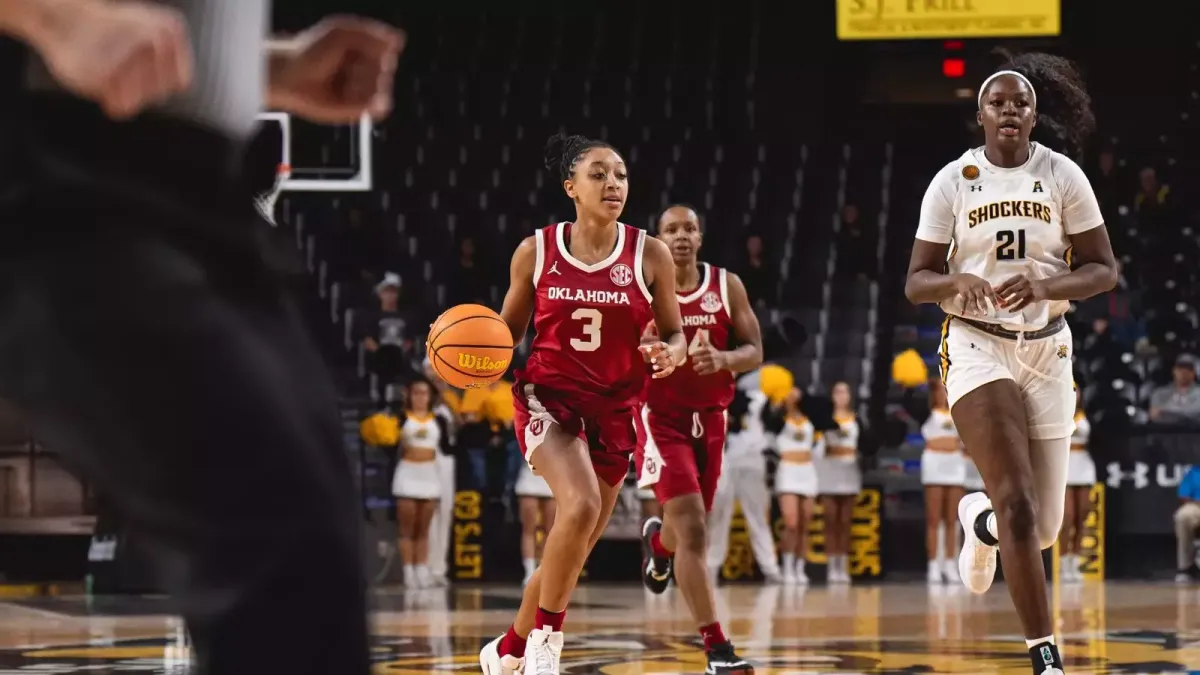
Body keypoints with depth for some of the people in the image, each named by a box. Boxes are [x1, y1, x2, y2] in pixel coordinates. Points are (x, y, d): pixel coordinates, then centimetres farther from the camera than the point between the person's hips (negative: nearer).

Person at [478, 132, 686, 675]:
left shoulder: (649, 255, -3)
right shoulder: (535, 252, -3)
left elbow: (675, 335, 5)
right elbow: (508, 330, 8)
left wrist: (670, 355, -18)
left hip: (615, 410, 3)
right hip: (548, 398, -2)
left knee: (571, 553, 7)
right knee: (581, 507, -29)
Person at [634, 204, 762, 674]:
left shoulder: (727, 286, -1)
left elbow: (755, 352, -2)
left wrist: (723, 359, -23)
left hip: (709, 419, 4)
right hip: (661, 419, -4)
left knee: (689, 527, 16)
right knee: (692, 529, -18)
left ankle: (657, 541, 57)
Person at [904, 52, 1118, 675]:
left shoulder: (1062, 176, 0)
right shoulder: (952, 181, -1)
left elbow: (1104, 270, 1)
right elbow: (916, 283, 3)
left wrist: (1044, 285, -19)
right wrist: (957, 281, -20)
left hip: (1046, 349, 2)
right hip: (977, 348, -2)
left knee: (1043, 528, 6)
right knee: (1018, 503, -20)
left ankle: (978, 518, 44)